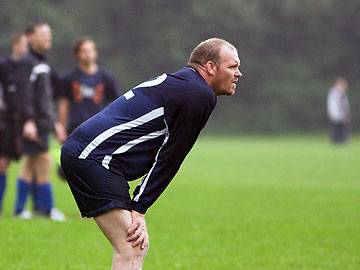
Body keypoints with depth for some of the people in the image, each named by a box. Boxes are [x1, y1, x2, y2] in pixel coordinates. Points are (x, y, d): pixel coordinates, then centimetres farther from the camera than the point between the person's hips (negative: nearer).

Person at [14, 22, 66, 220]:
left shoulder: (44, 64, 20)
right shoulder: (28, 62, -9)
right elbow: (26, 93, -17)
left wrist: (54, 123, 24)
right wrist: (29, 120, -24)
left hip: (44, 121, 9)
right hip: (34, 123, -9)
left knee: (29, 165, 9)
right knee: (44, 162, -9)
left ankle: (20, 208, 11)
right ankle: (47, 208, -5)